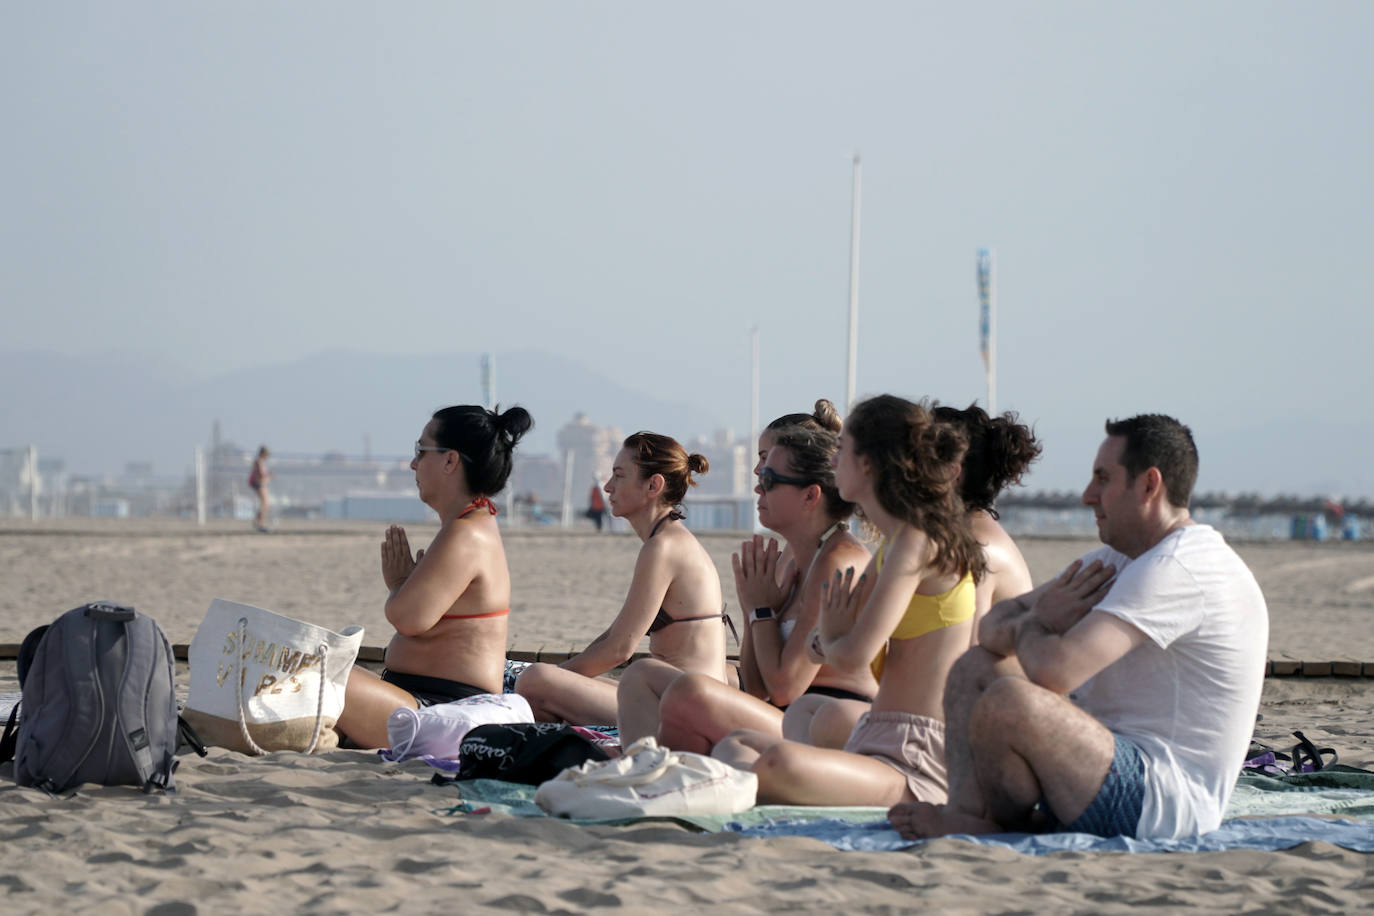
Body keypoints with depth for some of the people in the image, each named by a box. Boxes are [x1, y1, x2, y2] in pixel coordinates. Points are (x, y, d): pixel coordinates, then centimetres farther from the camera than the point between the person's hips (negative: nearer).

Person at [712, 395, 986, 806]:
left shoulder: (917, 541, -13)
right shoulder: (894, 545, 19)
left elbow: (855, 653, -18)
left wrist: (830, 640, 2)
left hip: (919, 765, -11)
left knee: (779, 762, -36)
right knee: (734, 746, 14)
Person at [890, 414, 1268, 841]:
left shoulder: (1177, 570, -19)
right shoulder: (1117, 560, 16)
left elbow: (1053, 669, -28)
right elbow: (993, 626, 17)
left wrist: (1033, 624, -4)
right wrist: (1036, 622, -8)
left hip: (1162, 803, -11)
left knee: (1007, 700, -31)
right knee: (976, 666, 15)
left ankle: (1006, 822, -2)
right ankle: (966, 809, -8)